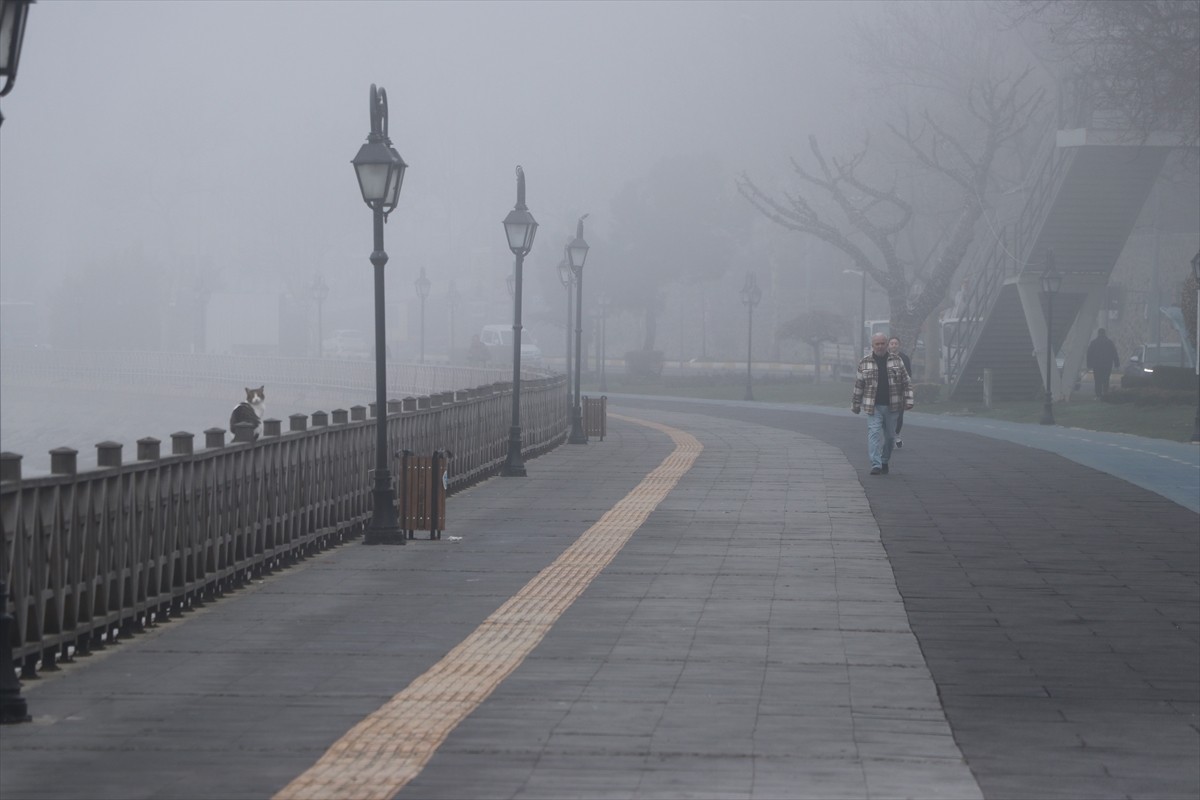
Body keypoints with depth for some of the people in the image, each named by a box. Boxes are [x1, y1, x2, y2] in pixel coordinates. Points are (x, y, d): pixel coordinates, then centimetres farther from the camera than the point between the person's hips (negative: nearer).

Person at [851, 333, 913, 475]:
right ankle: (876, 465, -18)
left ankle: (884, 462, 26)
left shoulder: (897, 361, 5)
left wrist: (908, 400, -1)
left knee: (890, 436, 9)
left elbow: (906, 382, 7)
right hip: (873, 407, -1)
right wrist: (855, 404, 10)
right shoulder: (865, 362, 4)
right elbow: (858, 385, 9)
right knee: (874, 434, -13)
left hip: (892, 406, 1)